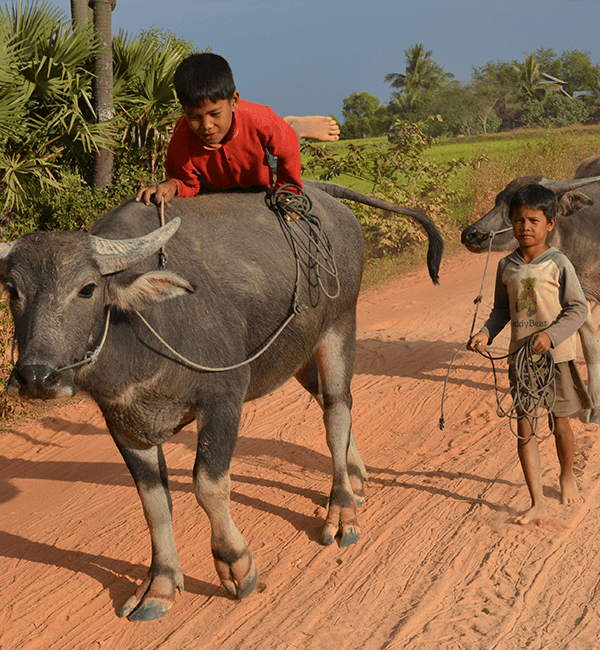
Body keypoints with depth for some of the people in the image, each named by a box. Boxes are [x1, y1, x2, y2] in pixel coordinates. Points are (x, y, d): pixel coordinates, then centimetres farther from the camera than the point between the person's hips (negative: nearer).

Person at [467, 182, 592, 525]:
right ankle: (538, 502, 1)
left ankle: (567, 476, 40)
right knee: (525, 428, -2)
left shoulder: (558, 264, -9)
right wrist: (487, 332, -3)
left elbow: (579, 308, -8)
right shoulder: (507, 266, 3)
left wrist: (551, 335, -20)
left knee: (559, 422, 12)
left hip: (556, 355, -3)